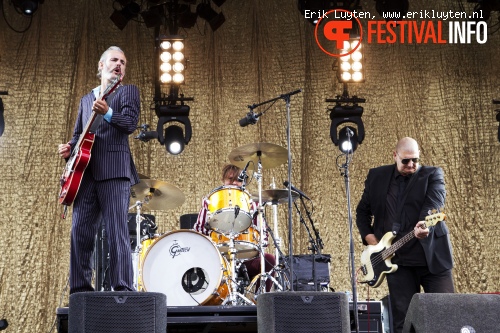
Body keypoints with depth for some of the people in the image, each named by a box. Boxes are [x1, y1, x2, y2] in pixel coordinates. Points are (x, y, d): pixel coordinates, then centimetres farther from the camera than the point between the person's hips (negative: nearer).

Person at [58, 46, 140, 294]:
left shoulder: (128, 91, 10)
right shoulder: (86, 99, 26)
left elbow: (131, 124, -7)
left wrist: (107, 113, -25)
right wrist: (70, 148, 5)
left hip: (114, 171, -5)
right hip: (86, 172, 5)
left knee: (117, 233, -11)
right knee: (80, 232, 1)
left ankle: (123, 290, -11)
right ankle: (80, 289, 6)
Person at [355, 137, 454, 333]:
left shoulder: (433, 175, 2)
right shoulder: (377, 176, 11)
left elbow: (433, 205, -16)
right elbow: (362, 211, 18)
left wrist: (425, 225, -37)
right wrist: (370, 239, 4)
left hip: (432, 255, -2)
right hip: (397, 260, 2)